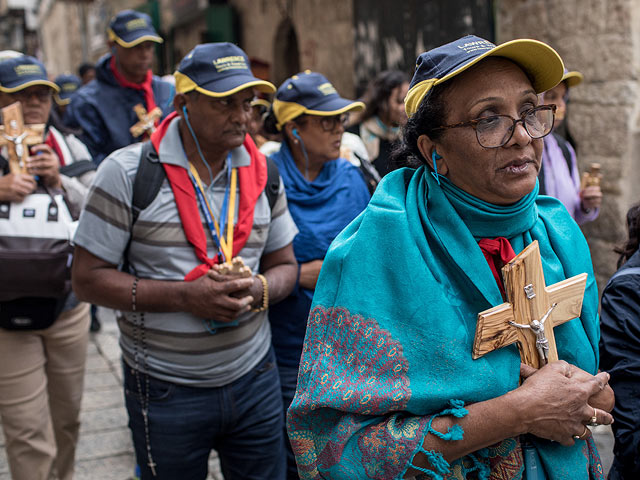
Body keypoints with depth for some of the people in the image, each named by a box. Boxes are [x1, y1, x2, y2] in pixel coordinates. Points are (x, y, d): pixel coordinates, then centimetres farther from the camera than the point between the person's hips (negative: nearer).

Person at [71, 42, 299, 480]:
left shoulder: (262, 174, 3)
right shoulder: (127, 172, -11)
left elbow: (285, 266, 11)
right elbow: (88, 278, -10)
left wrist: (259, 290, -13)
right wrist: (185, 296, -21)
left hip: (254, 377, 4)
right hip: (166, 390, -3)